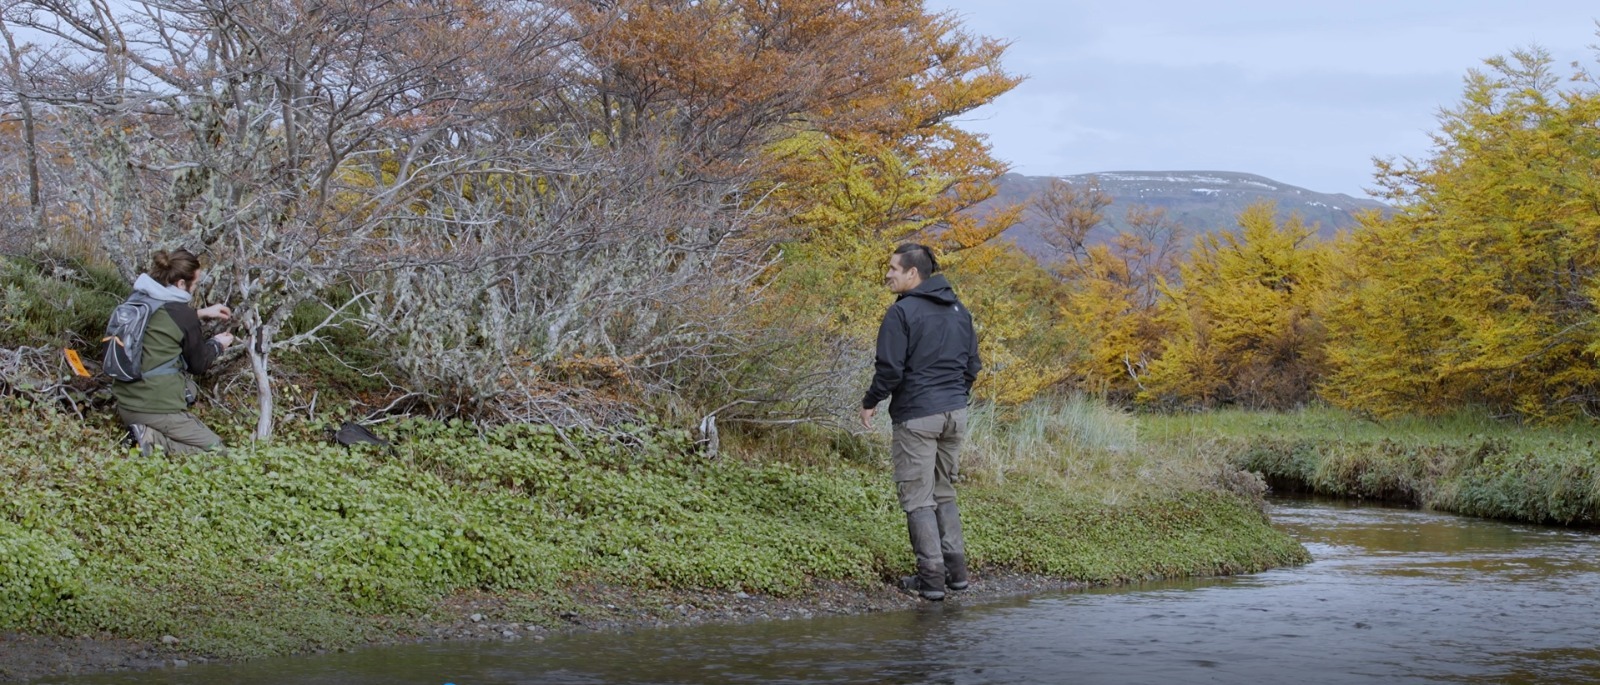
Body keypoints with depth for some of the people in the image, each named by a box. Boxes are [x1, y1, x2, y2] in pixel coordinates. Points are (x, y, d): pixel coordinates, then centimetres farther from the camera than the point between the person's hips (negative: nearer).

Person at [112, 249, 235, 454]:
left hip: (125, 405, 8)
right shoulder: (182, 313, -14)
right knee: (214, 448, 2)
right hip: (157, 409, -8)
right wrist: (216, 344, 18)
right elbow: (198, 364, 1)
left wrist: (201, 314, 27)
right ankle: (153, 440, -14)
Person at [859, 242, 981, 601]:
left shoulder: (902, 312, -12)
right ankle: (956, 568, 16)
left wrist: (870, 403, 1)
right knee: (943, 491, 18)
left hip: (916, 415, -7)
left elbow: (890, 369, -14)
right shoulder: (959, 311, 11)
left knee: (918, 497, 0)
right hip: (955, 414, 7)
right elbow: (972, 365, 15)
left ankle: (932, 577, -1)